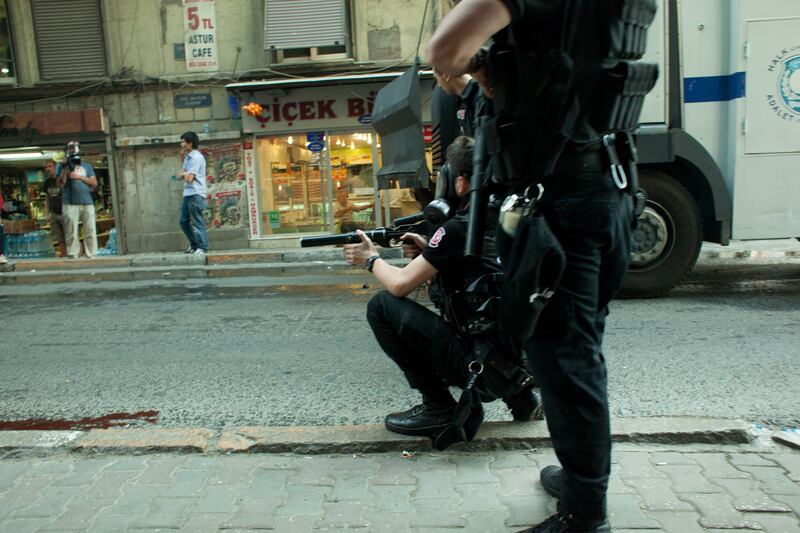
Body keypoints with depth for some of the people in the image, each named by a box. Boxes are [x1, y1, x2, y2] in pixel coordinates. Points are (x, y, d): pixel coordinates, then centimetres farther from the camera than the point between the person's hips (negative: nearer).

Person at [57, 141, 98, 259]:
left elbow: (94, 183, 9)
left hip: (87, 203, 2)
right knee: (72, 233, -6)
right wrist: (65, 166, -4)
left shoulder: (87, 166, 19)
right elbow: (61, 184, 1)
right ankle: (73, 257, -4)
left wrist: (79, 177, -5)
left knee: (90, 232, -2)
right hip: (70, 204, -2)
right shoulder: (61, 165, 13)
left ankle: (92, 256, 1)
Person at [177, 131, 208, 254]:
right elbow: (180, 176, 16)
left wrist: (185, 174, 3)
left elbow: (189, 178, -17)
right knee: (184, 221, 13)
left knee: (197, 222, -5)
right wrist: (185, 174, -3)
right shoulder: (188, 157, 17)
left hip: (195, 195, -10)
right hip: (187, 194, 10)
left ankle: (202, 248, 1)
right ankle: (194, 245, 22)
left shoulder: (196, 157, -12)